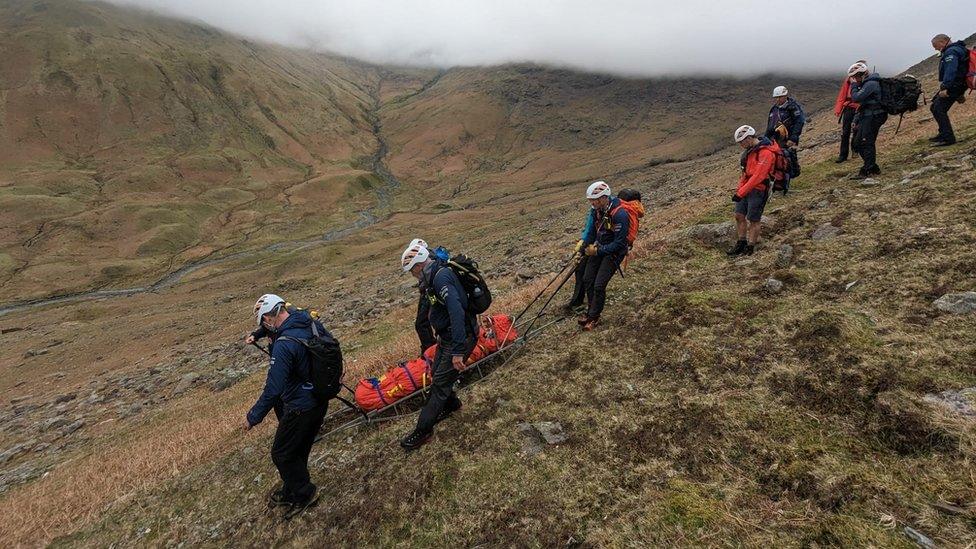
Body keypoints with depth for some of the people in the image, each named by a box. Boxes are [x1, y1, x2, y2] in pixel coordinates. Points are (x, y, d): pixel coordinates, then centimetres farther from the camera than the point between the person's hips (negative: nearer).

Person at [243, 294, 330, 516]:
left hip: (300, 409, -8)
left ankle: (304, 493, 29)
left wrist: (253, 418, -11)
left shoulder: (284, 345, -29)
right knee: (298, 451, 25)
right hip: (320, 401, 8)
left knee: (282, 454, 14)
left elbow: (273, 389, -25)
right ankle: (292, 491, 43)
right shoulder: (313, 323, -6)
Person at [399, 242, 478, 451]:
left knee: (439, 383, -1)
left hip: (460, 338, -10)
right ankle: (451, 404, 45)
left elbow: (457, 312, -35)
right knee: (437, 373, 21)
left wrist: (457, 351, -35)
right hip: (446, 336, 10)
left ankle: (423, 430, 10)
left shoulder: (441, 277, -25)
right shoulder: (436, 274, 7)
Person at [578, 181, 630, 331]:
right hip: (599, 247, 8)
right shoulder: (596, 209, -6)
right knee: (587, 279, 8)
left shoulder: (620, 215, -29)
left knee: (599, 285, -11)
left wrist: (598, 251, -25)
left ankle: (594, 317, 8)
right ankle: (590, 311, 25)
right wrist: (584, 247, 1)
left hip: (614, 251, -7)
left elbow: (620, 243, -25)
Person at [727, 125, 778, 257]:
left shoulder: (766, 153, -20)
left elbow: (758, 176, -26)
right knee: (739, 215, 8)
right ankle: (741, 244, 17)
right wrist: (739, 189, 10)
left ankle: (750, 248, 11)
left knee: (753, 220, 0)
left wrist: (740, 193, -27)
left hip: (758, 190, -8)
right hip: (747, 188, 9)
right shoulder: (751, 150, 9)